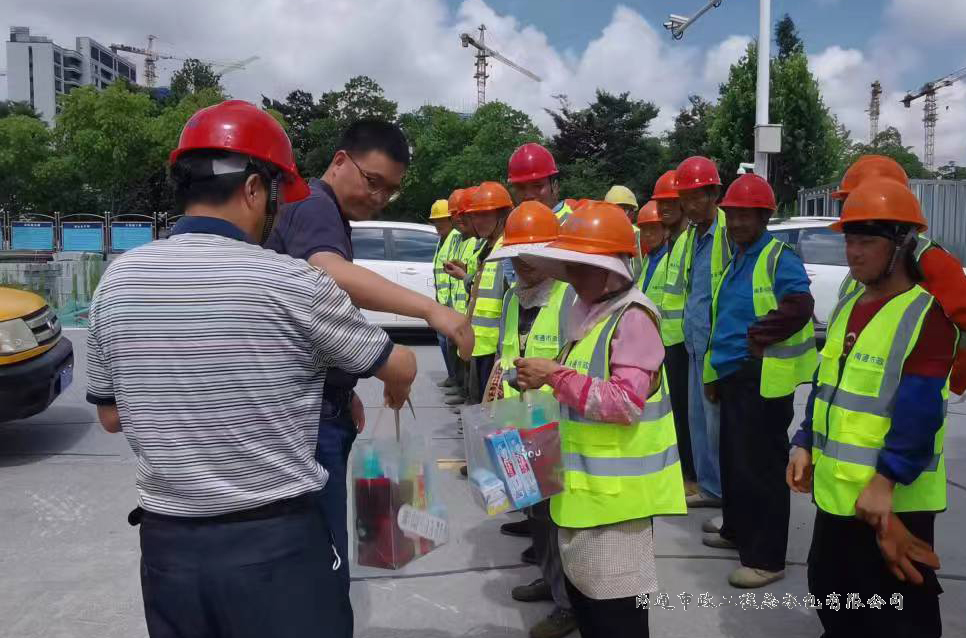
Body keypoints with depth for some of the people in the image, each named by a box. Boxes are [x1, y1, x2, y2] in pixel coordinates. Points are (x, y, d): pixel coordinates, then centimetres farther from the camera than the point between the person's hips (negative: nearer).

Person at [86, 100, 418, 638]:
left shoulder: (117, 280, -3)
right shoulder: (291, 283, -17)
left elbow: (111, 416, 10)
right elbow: (401, 366, -2)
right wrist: (395, 395, 20)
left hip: (166, 543, 5)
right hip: (276, 543, -5)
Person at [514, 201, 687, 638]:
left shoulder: (633, 317, -18)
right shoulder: (584, 311, 10)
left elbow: (627, 403, -26)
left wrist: (556, 376, -24)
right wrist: (544, 384, 5)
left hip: (615, 489, -9)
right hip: (582, 480, 9)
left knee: (614, 601, 3)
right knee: (582, 587, 22)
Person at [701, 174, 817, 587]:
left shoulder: (779, 258, -12)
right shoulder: (736, 261, 16)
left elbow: (798, 307, -28)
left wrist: (759, 336, -24)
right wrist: (714, 372, 20)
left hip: (763, 379, -9)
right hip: (733, 376, 9)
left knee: (761, 467, -2)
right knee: (733, 460, 19)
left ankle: (765, 558, 8)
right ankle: (737, 531, 37)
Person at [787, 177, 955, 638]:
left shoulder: (927, 315, -15)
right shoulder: (848, 306, 10)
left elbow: (920, 411, -21)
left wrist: (886, 480, -24)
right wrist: (805, 444, 9)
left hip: (893, 497, -8)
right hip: (835, 486, 8)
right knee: (829, 590, 23)